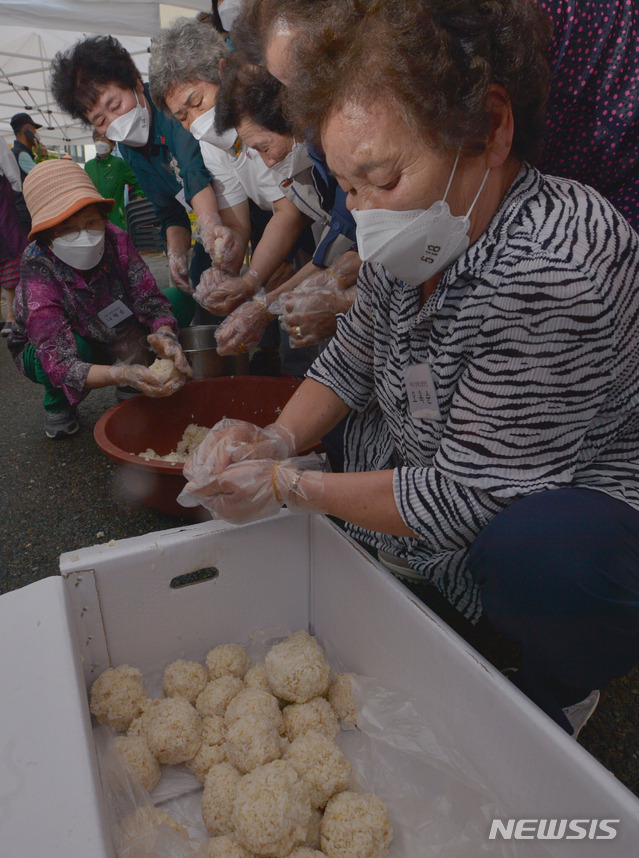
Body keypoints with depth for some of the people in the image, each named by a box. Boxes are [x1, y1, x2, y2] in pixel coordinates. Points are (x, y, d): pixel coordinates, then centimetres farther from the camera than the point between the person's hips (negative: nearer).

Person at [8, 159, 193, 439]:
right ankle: (57, 405, -2)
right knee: (75, 348, -40)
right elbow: (61, 363, -41)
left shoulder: (116, 241, -24)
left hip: (116, 337, 4)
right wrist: (123, 374, -59)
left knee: (181, 300, -13)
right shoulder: (38, 273, -33)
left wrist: (165, 335, -48)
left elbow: (149, 300, -24)